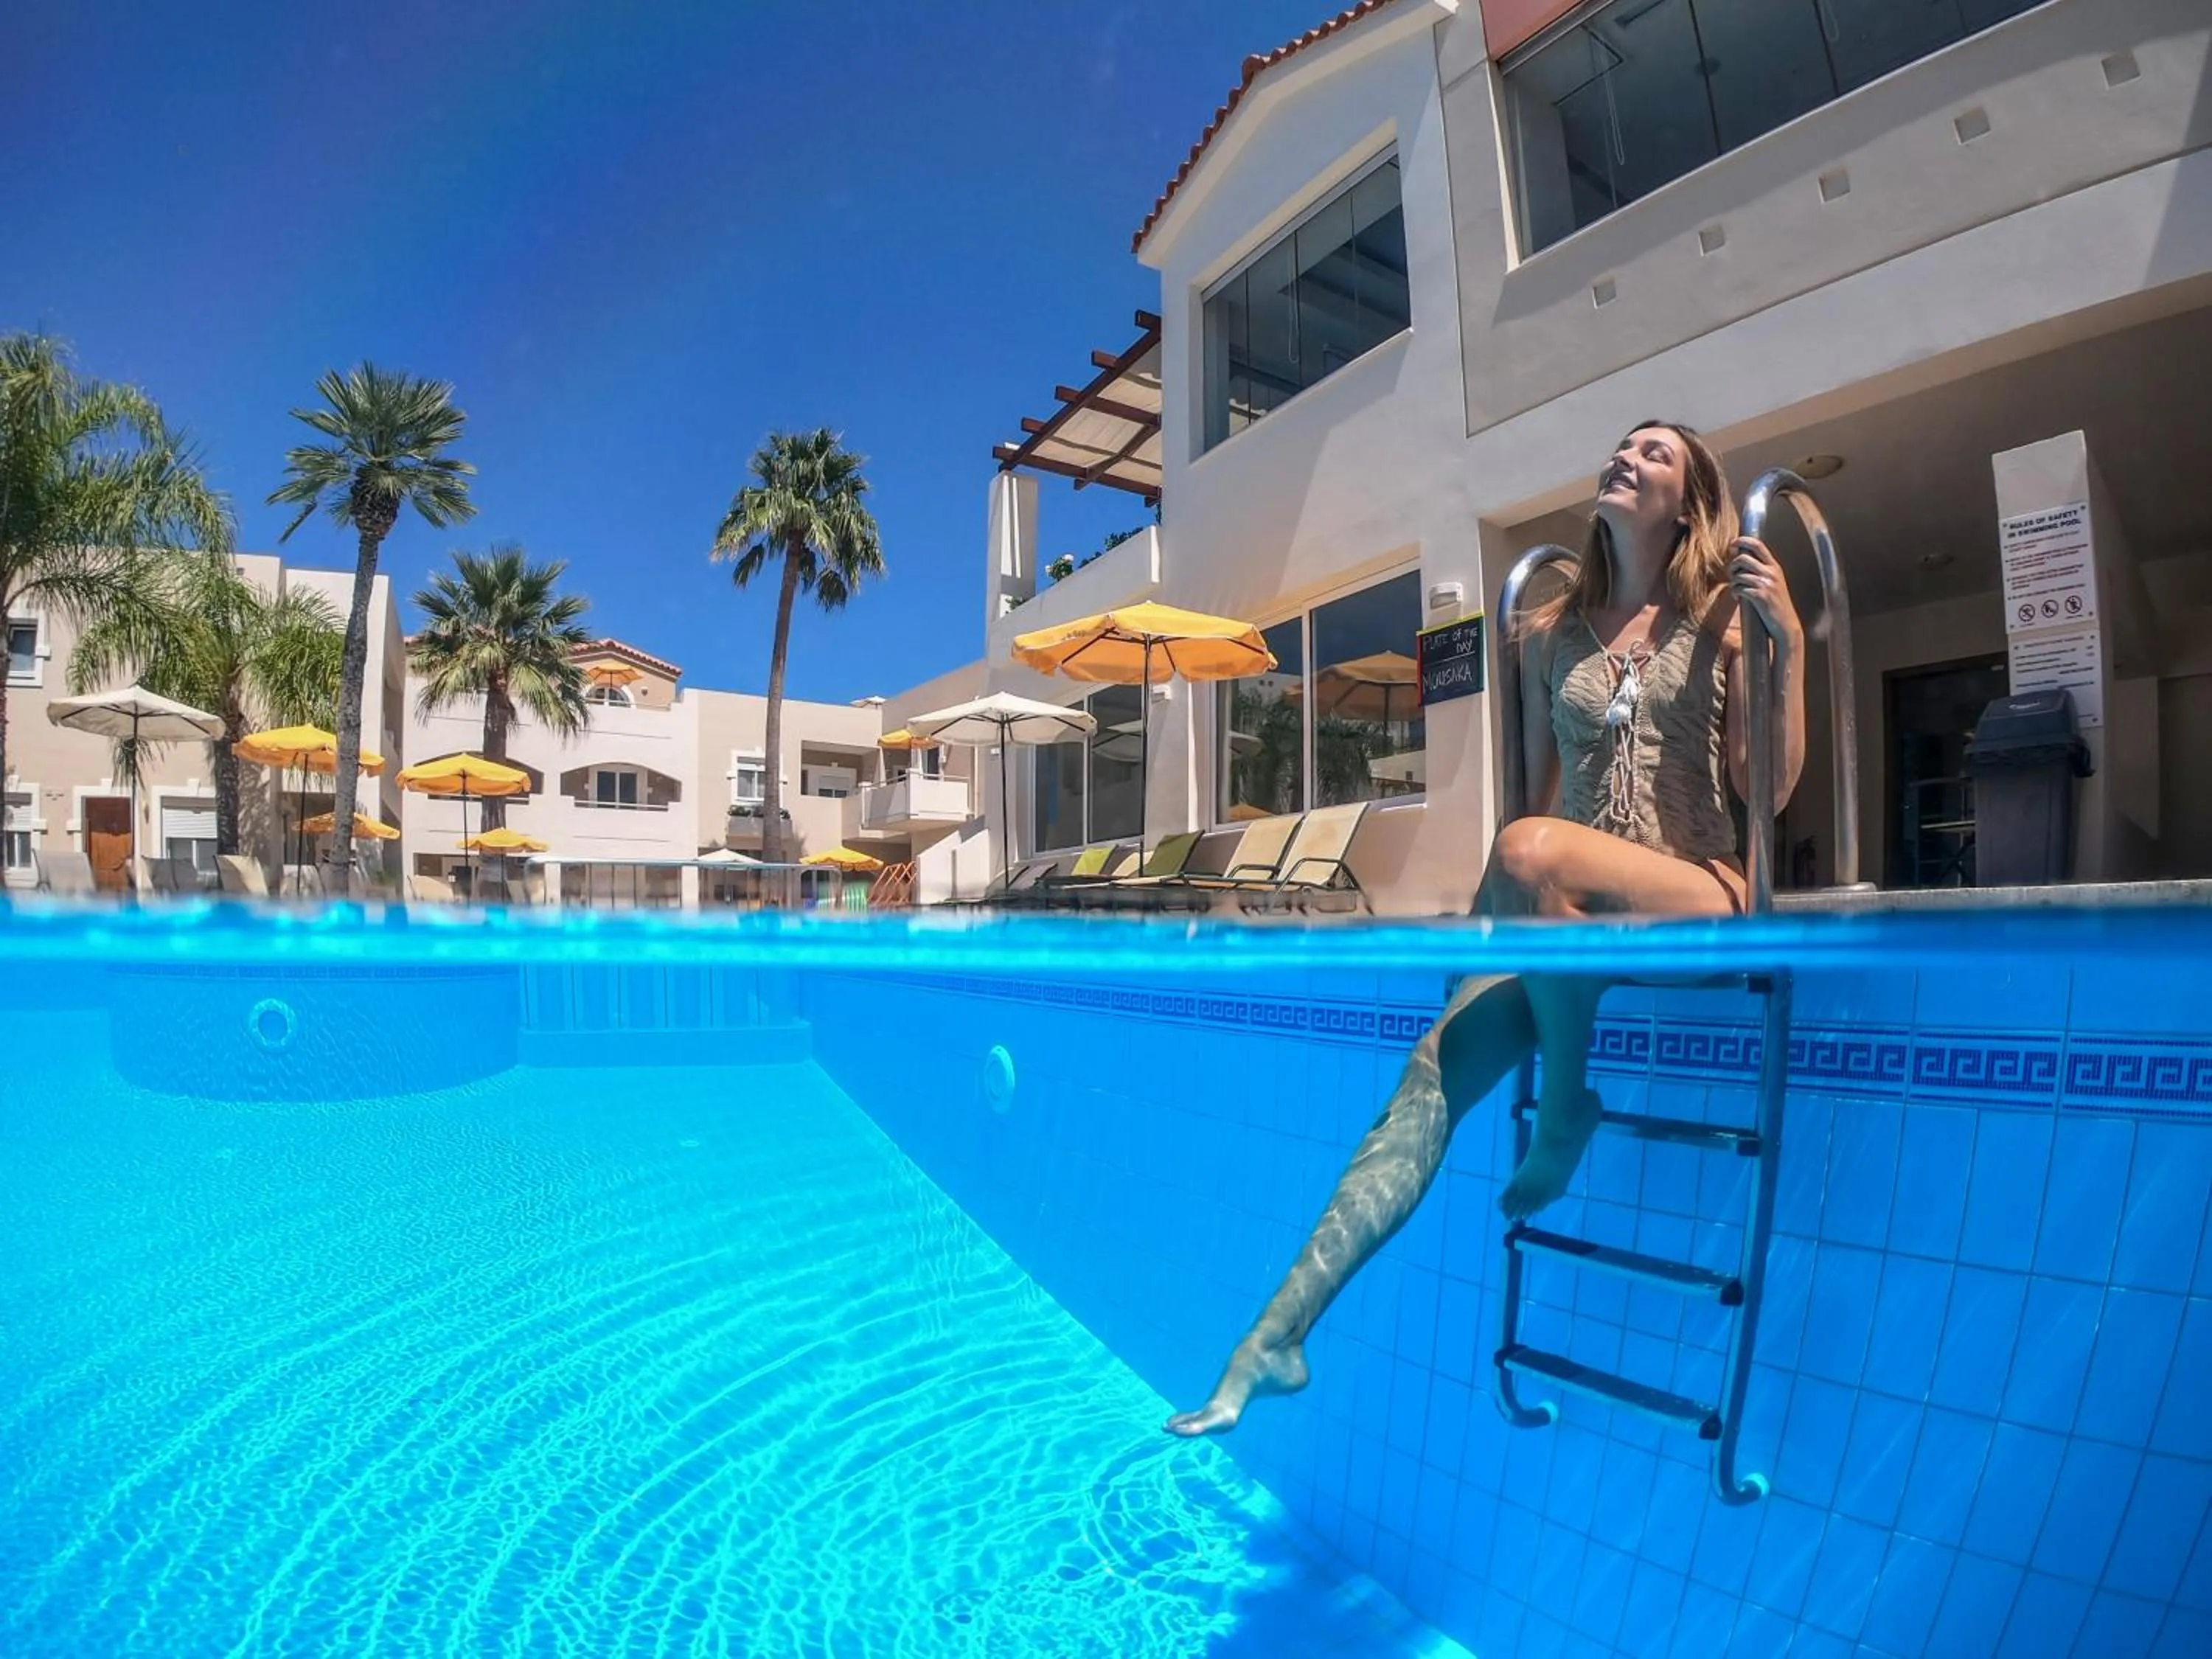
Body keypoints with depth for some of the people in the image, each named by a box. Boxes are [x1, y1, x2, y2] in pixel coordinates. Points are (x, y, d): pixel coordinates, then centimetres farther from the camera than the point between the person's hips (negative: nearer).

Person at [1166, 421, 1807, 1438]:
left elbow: (1770, 792, 0)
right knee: (1431, 1078, -18)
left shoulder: (1723, 619, 6)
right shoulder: (1550, 633, 14)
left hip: (1700, 898, -3)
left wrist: (1790, 640, -10)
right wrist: (1497, 917, 7)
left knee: (1529, 852, -36)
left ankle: (1567, 1114, -14)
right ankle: (1276, 1337, -16)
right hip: (1569, 916, 3)